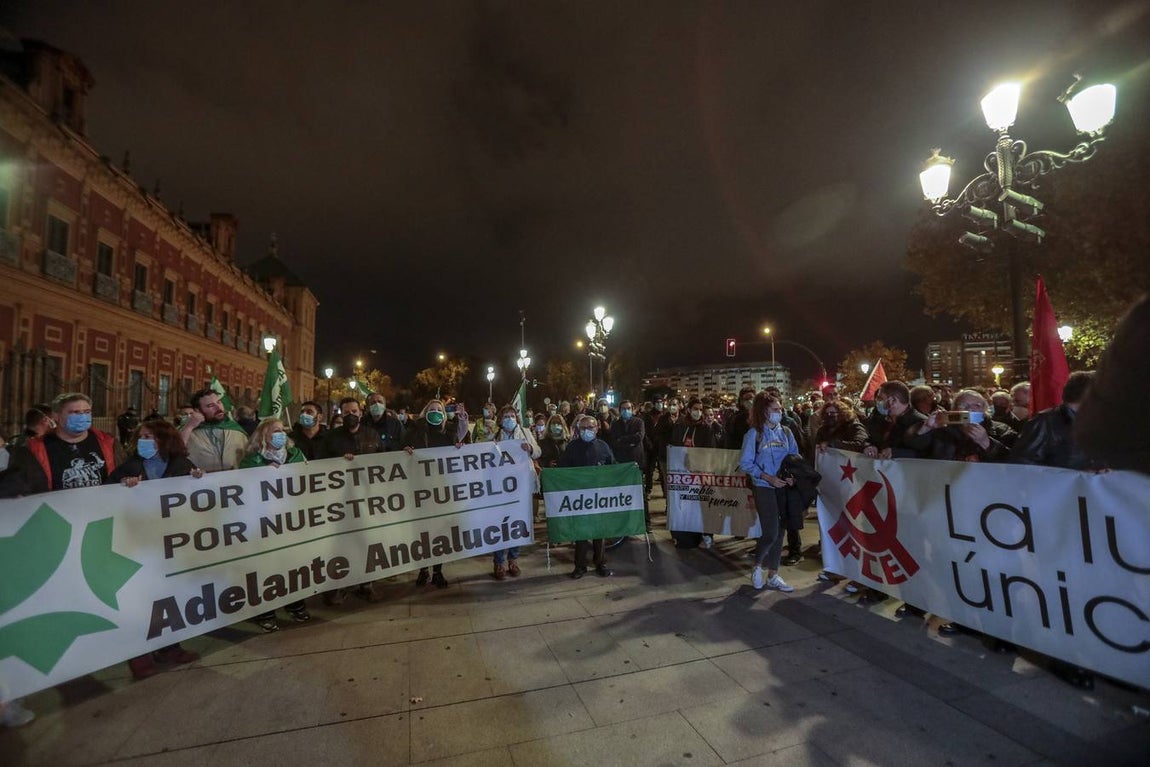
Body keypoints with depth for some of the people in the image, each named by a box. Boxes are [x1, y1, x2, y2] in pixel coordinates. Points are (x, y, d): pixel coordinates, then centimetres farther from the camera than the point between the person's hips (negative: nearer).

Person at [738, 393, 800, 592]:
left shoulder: (786, 432, 5)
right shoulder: (753, 434, -6)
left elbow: (796, 457, 10)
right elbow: (745, 462, -8)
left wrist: (793, 476, -9)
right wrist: (768, 477, -16)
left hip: (784, 487, 4)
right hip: (764, 487, -4)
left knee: (779, 532, 9)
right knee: (770, 533, -8)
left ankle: (772, 576, 22)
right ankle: (757, 565, 19)